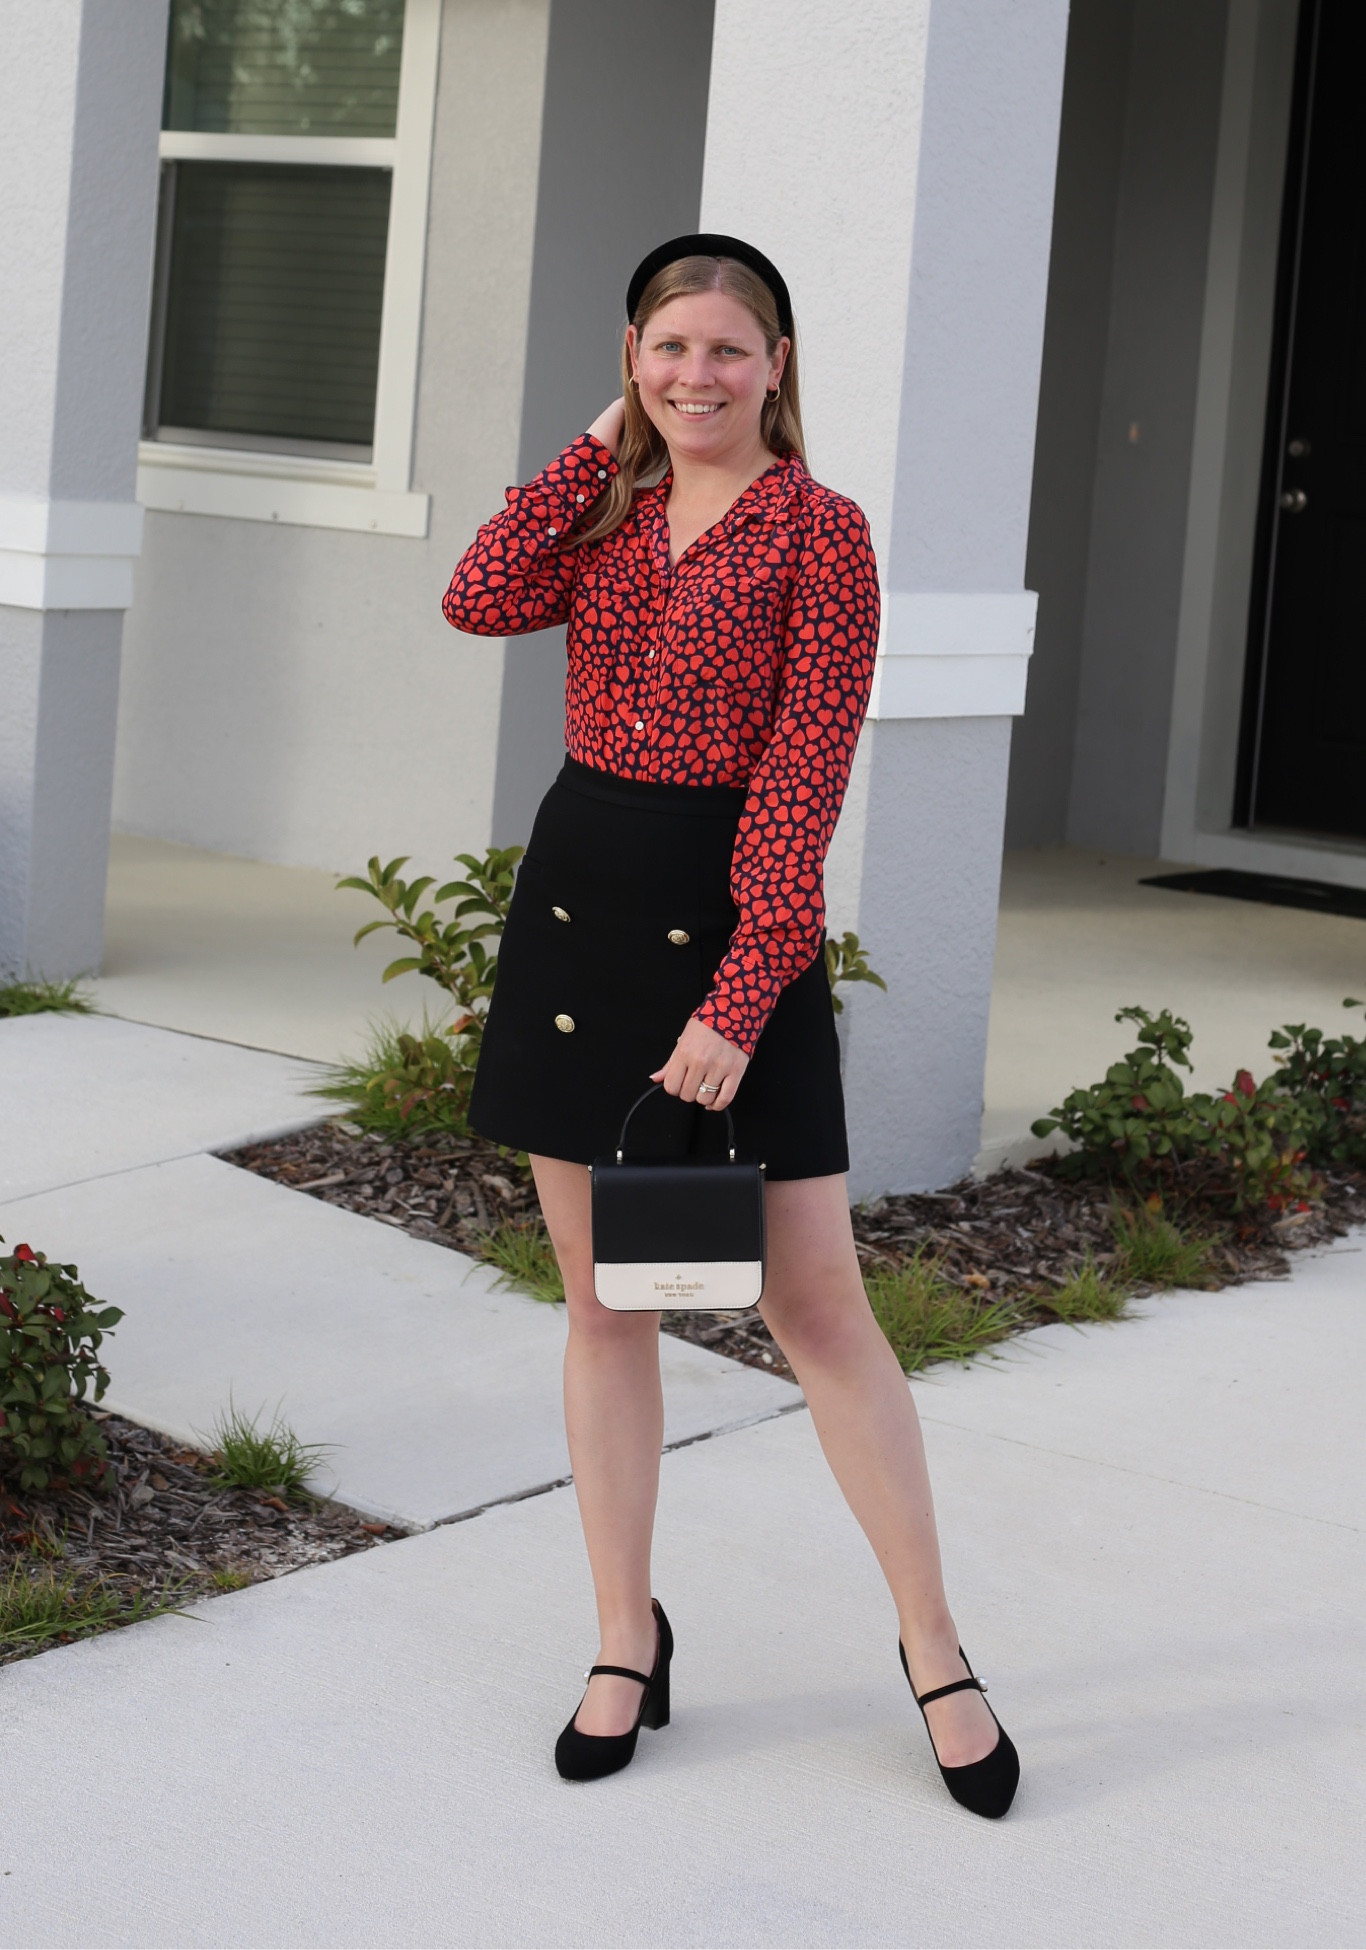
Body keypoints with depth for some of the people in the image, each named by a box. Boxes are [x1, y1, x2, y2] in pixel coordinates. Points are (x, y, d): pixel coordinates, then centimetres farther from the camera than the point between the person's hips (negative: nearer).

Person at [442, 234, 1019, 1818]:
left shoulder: (816, 530, -6)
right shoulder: (612, 508, 10)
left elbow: (807, 777, -12)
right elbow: (481, 600, -9)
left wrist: (740, 1001, -18)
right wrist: (604, 439, -3)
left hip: (731, 911, -5)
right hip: (575, 896, 5)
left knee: (816, 1302, -4)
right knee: (601, 1301, 9)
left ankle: (933, 1649, 9)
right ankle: (626, 1645, 20)